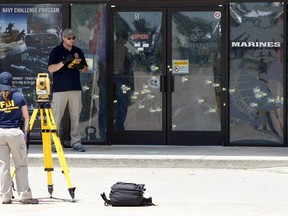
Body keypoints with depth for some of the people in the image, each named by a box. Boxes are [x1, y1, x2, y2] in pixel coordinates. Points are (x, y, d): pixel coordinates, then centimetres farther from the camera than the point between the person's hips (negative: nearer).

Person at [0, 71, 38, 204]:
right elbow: (26, 116, 2)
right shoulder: (19, 97, 1)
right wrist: (25, 132, 7)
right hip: (15, 132, -1)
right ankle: (24, 195, 1)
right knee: (21, 165, 4)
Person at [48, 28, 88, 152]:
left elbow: (85, 69, 17)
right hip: (60, 89, -4)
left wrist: (80, 67, -6)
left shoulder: (78, 51, 13)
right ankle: (53, 142, -4)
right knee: (56, 116, -7)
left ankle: (76, 142, 6)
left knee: (75, 116, 3)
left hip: (75, 88, 4)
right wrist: (64, 62, -20)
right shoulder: (56, 51, 0)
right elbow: (51, 69, -8)